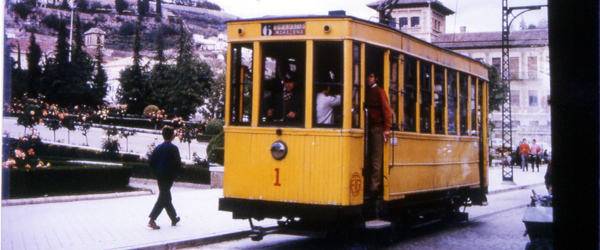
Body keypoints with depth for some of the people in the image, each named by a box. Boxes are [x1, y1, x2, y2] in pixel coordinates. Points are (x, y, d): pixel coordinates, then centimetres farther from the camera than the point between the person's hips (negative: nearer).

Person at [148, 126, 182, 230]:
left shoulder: (158, 147, 2)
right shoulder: (173, 148, -14)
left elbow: (152, 163, 3)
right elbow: (178, 165, -16)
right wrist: (174, 170, 4)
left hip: (159, 175, 7)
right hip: (169, 176, -7)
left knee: (166, 197, 17)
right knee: (163, 198, -3)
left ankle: (174, 218, 30)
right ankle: (152, 219, -12)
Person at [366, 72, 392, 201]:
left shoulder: (379, 91, -2)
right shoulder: (366, 91, 15)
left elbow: (386, 110, -8)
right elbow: (365, 109, 15)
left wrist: (387, 129, -15)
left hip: (377, 128, -6)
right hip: (368, 128, 6)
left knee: (376, 160, -6)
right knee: (369, 158, 4)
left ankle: (374, 188, -7)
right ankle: (369, 186, 7)